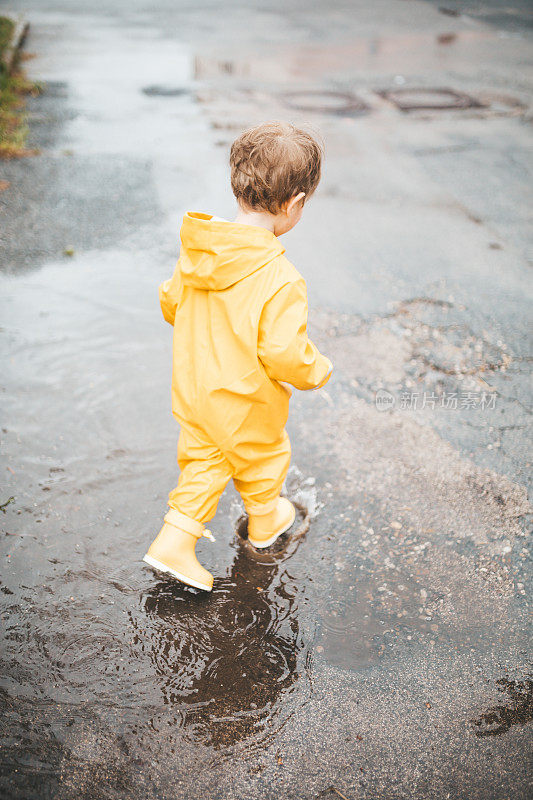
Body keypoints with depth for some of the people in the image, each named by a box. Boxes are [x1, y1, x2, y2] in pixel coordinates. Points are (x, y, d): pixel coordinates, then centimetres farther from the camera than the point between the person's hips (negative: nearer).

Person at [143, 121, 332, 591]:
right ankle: (265, 522, 50)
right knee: (262, 461, 24)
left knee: (203, 460, 26)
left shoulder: (197, 251, -10)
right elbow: (284, 355, -32)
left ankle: (175, 540, 26)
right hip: (248, 406, -5)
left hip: (193, 390, 5)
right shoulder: (281, 280, -32)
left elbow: (171, 303, 3)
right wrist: (318, 372, -10)